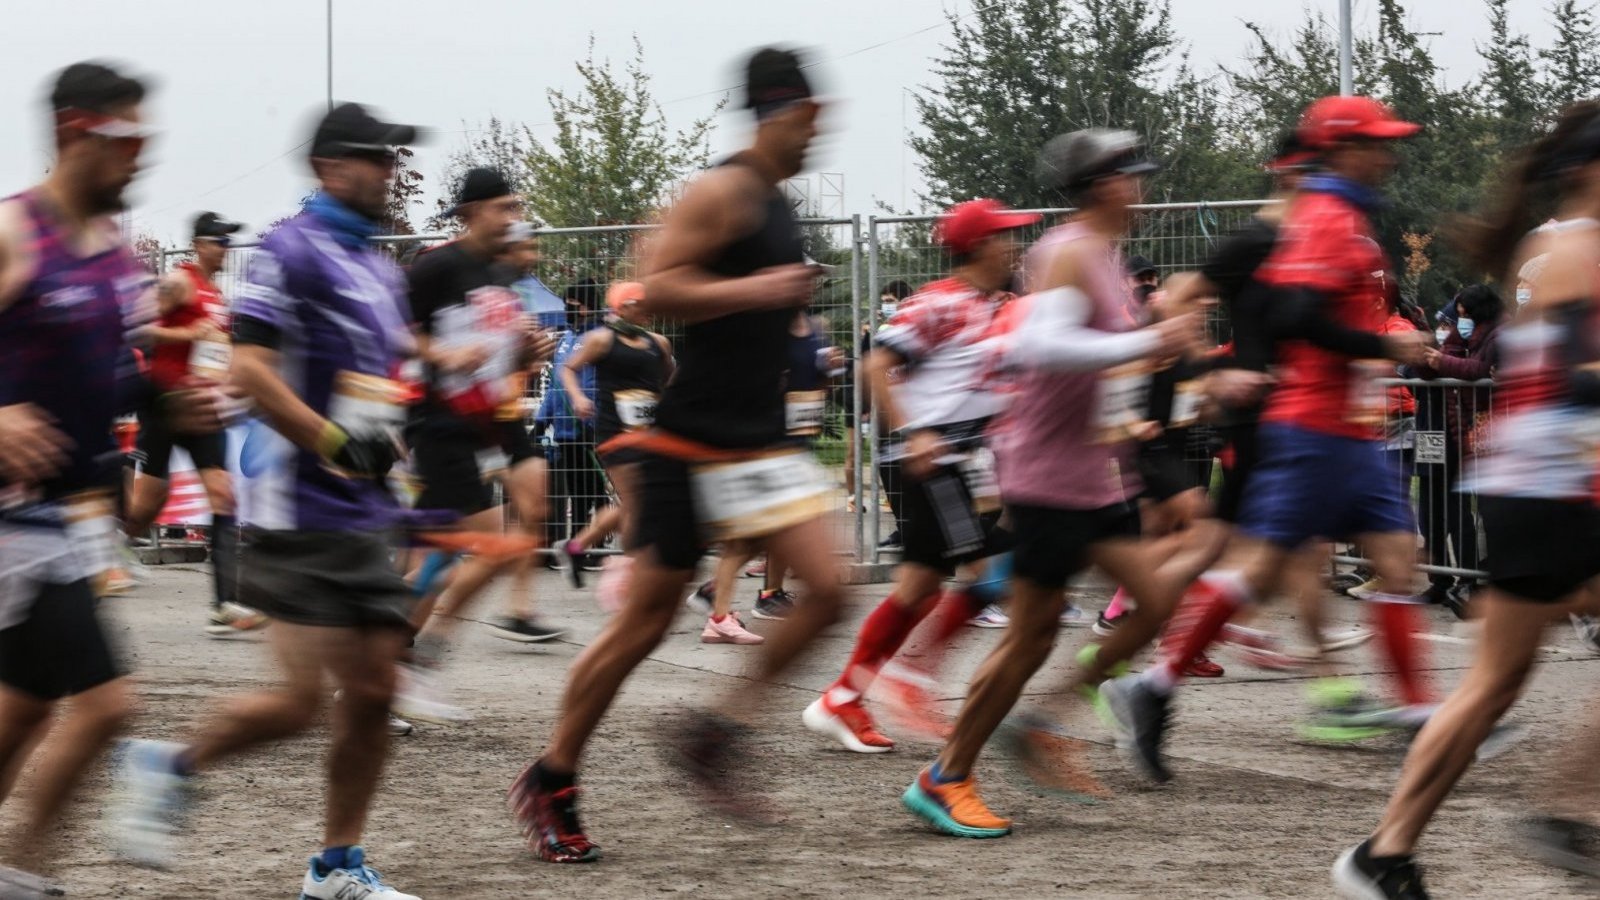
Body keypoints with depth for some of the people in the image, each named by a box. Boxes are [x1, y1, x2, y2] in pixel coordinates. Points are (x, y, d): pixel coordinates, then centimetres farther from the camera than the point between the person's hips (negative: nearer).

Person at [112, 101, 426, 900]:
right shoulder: (293, 250, -10)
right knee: (298, 701, -11)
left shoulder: (381, 268, 17)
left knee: (373, 691, 6)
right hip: (300, 511, -8)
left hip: (363, 516, 9)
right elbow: (250, 369, -18)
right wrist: (336, 443, -20)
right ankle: (172, 767, 12)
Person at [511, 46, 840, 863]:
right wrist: (754, 290, -24)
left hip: (761, 444, 8)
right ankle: (549, 782, 11)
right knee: (644, 621, -2)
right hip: (692, 443, -8)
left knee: (825, 590, -5)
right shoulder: (723, 194, -13)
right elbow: (656, 289, -22)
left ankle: (717, 734, 8)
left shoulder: (776, 206, 15)